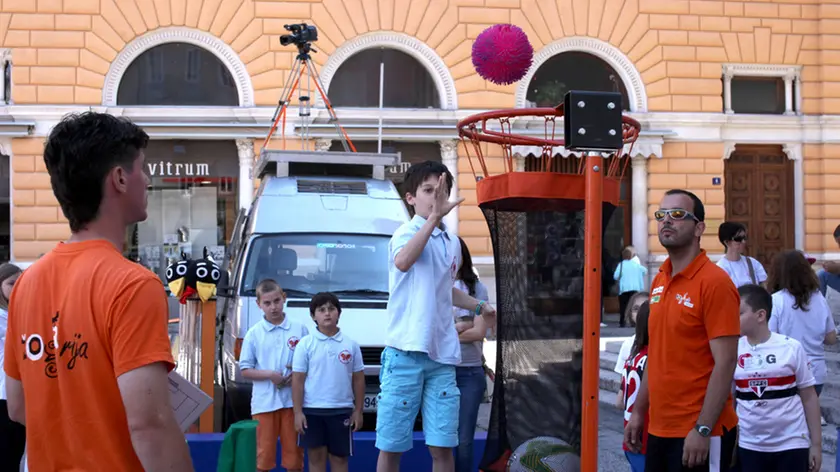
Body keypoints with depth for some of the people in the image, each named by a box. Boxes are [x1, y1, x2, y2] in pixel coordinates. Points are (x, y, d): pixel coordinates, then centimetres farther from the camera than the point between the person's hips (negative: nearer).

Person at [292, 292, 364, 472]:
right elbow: (297, 380, -2)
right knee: (316, 456, 5)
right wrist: (297, 412, -7)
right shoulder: (305, 344, -1)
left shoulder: (351, 345, 3)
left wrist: (358, 411, 3)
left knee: (339, 457, 6)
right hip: (312, 410, -1)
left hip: (342, 411, 1)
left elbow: (358, 380, 7)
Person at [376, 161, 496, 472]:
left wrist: (478, 307, 24)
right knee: (391, 446, 1)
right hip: (406, 352, -6)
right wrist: (434, 218, -40)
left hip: (442, 355, 6)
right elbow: (402, 262, -33)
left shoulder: (452, 244, 15)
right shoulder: (408, 232, -7)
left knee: (442, 447, 4)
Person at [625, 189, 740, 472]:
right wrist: (639, 412, 14)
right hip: (658, 430, 7)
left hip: (698, 435, -7)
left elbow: (725, 363, -17)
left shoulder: (714, 282, -13)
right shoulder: (659, 281, 10)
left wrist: (703, 430, -20)